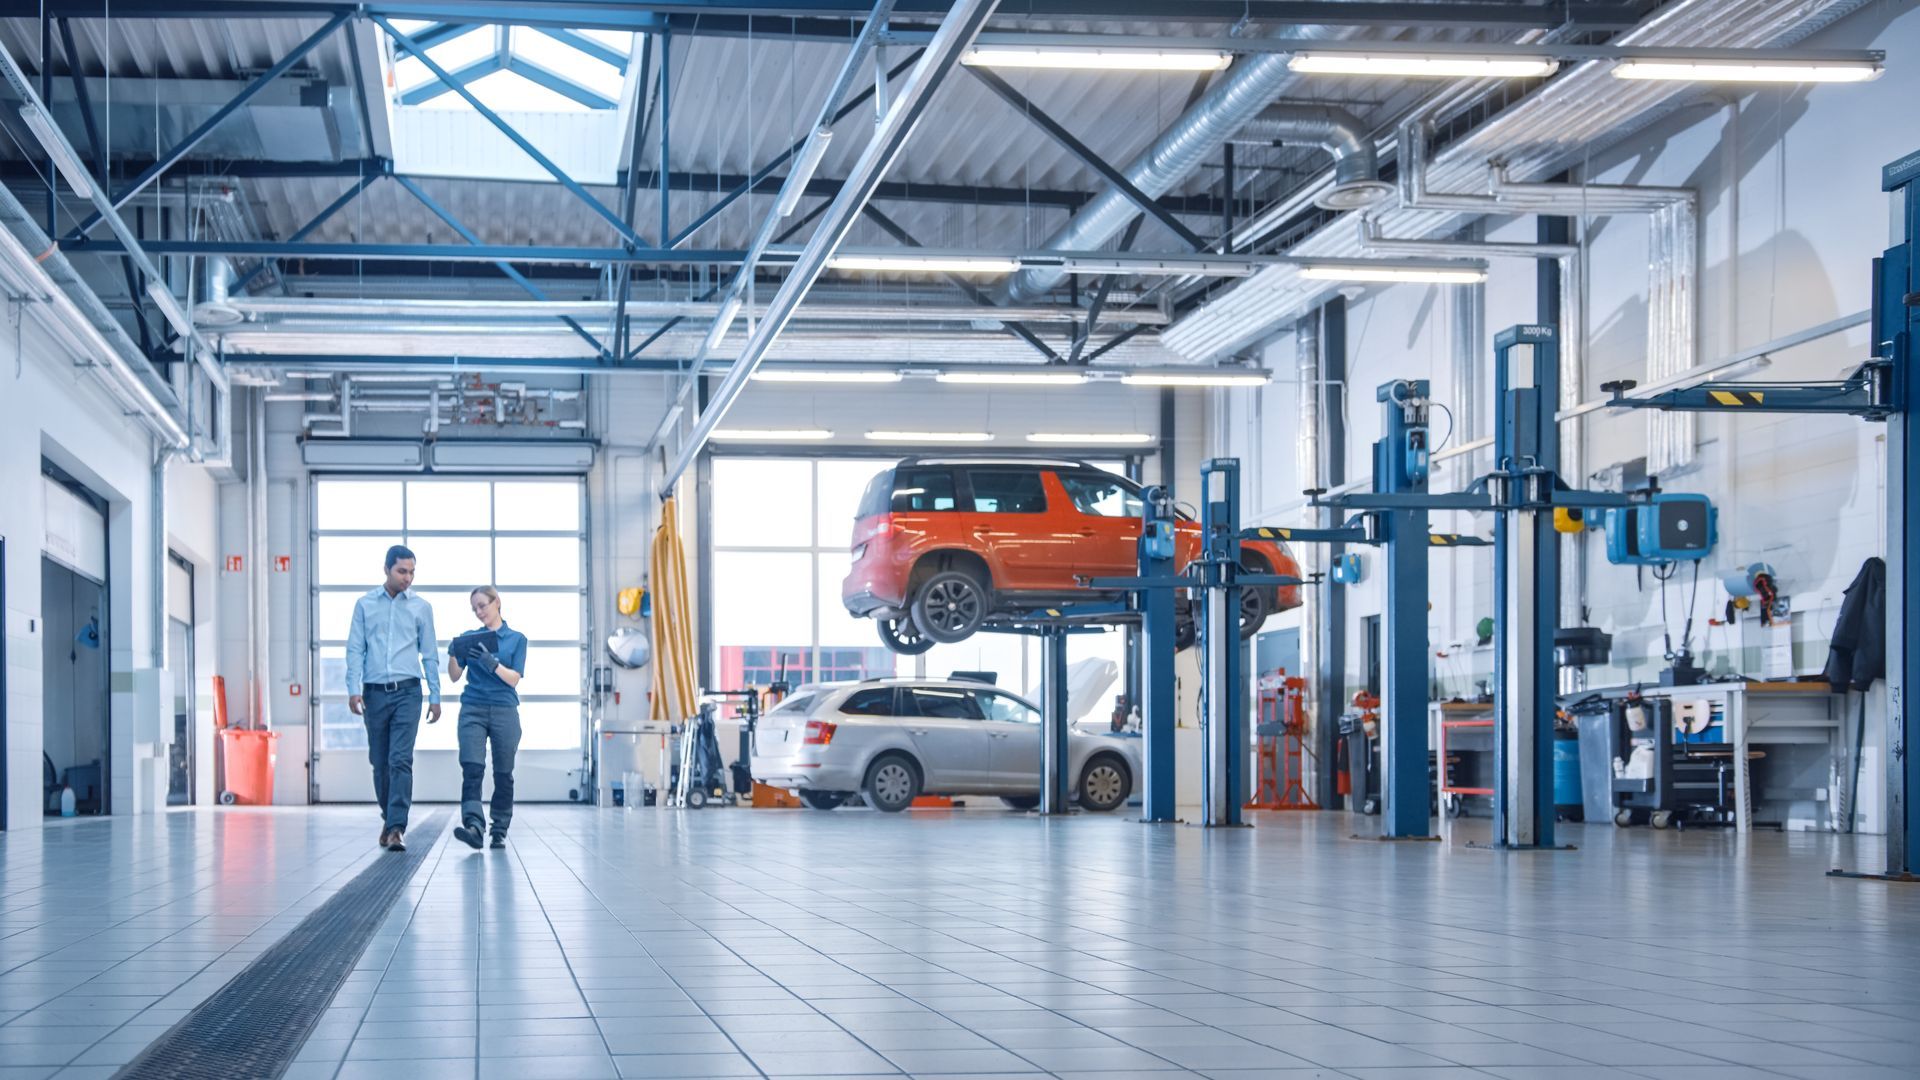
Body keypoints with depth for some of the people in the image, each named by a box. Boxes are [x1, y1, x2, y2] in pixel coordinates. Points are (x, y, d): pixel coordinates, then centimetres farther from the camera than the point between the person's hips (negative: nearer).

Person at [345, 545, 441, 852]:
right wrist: (354, 689, -7)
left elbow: (430, 654, 8)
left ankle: (397, 827, -18)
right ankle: (389, 818, 27)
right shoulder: (365, 605, 7)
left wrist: (435, 697, 5)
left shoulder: (421, 607, 6)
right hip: (375, 692, 2)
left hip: (407, 691, -1)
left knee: (401, 760, -13)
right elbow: (355, 649, 4)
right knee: (379, 762, 9)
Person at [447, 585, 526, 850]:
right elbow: (455, 676, 8)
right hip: (473, 710, 1)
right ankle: (473, 826, -30)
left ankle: (500, 831, 11)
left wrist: (492, 663, -20)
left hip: (504, 711, -1)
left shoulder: (517, 639, 6)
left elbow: (514, 678, -3)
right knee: (472, 768, -17)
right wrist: (453, 655, -12)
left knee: (503, 774, 2)